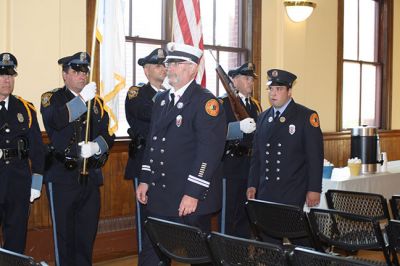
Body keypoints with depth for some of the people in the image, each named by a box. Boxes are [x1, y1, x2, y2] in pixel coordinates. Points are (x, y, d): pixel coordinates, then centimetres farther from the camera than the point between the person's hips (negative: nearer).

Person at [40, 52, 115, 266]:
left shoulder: (97, 103, 14)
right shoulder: (52, 98, 0)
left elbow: (108, 135, 6)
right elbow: (55, 121, -22)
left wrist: (95, 146, -15)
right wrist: (82, 99, -29)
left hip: (91, 176, 4)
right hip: (62, 177, -4)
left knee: (87, 233, 11)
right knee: (64, 234, 2)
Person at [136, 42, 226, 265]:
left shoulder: (207, 102, -12)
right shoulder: (162, 99, 14)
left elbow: (209, 151, -19)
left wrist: (193, 194, -22)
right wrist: (145, 180, 12)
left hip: (191, 198, -7)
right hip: (159, 196, 7)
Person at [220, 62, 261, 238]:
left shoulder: (255, 105, 17)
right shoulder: (224, 103, -6)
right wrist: (240, 127, -33)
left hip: (251, 167, 7)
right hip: (231, 167, -7)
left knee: (246, 213, 13)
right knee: (228, 215, -1)